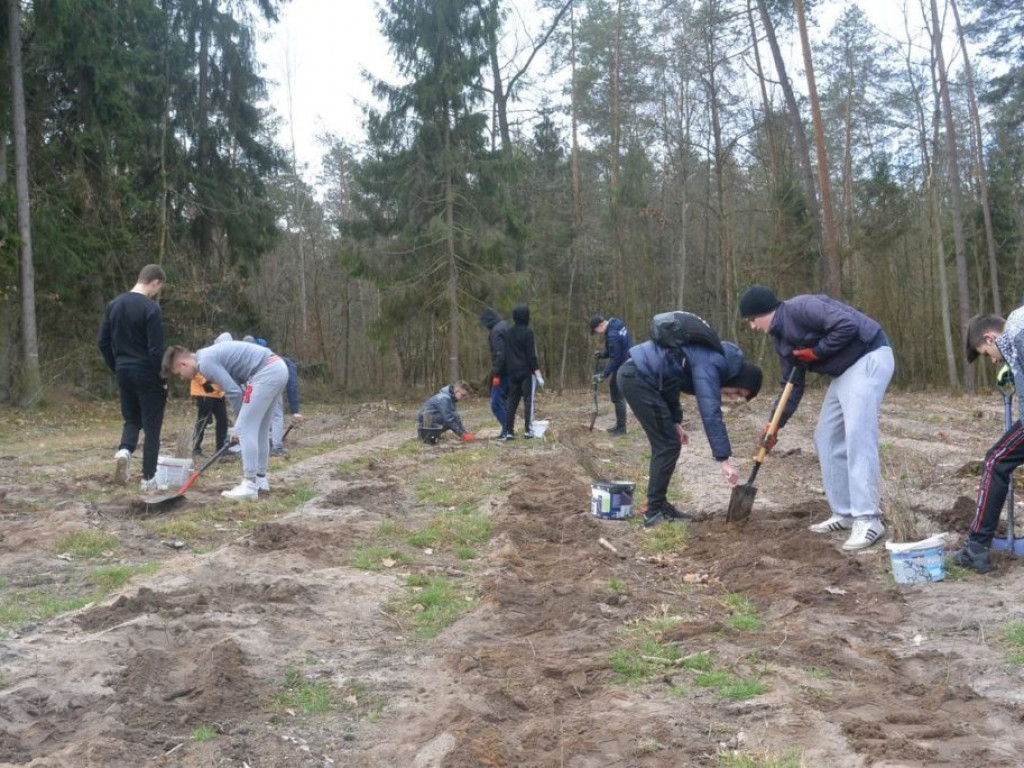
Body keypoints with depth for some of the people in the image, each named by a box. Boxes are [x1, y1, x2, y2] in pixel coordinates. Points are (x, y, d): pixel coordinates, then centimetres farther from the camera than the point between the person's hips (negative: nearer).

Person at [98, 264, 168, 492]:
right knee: (151, 427, 2)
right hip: (147, 374, -6)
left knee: (131, 419, 21)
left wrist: (116, 368, 18)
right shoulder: (151, 308, -16)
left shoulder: (114, 305, 7)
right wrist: (163, 378, -8)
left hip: (124, 372, 6)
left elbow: (103, 342, 11)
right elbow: (156, 350, -18)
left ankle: (124, 450, -7)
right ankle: (148, 479, 4)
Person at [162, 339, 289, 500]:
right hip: (278, 368, 10)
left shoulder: (205, 362, -9)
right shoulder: (209, 355, 20)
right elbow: (236, 386, 21)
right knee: (259, 428, 18)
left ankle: (250, 485, -5)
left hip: (266, 372, -10)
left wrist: (239, 423, 4)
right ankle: (260, 479, 26)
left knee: (246, 429, -5)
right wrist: (241, 421, 16)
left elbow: (234, 391, -11)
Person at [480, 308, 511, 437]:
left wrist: (496, 374, -19)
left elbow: (499, 354, -22)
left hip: (502, 373, -9)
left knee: (496, 403, -6)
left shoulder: (496, 331, -14)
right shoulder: (507, 327, 14)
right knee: (504, 401, 15)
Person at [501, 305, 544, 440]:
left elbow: (506, 353, 11)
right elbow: (531, 355, -13)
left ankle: (509, 432, 4)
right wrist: (538, 375, -12)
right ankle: (527, 430, -5)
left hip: (512, 372, 6)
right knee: (528, 400, -1)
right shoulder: (527, 332, -10)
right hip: (526, 372, -6)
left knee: (512, 401, 6)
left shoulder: (509, 332, 9)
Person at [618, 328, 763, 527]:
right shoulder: (710, 365, -16)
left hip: (637, 376, 10)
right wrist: (724, 459, -26)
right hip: (638, 378, -10)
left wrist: (675, 422, 18)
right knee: (668, 445, -7)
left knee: (665, 444, 13)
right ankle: (654, 512, -2)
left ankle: (659, 506, 20)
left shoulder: (711, 360, 16)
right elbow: (710, 413, -25)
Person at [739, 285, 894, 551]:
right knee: (826, 438, 8)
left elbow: (847, 325, -28)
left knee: (858, 435, -17)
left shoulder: (800, 308, -19)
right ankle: (844, 513, 14)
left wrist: (816, 352, -16)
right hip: (844, 371, 10)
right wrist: (775, 425, 8)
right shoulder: (781, 339, 10)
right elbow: (794, 385, 13)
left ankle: (868, 520, -16)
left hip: (869, 358, -10)